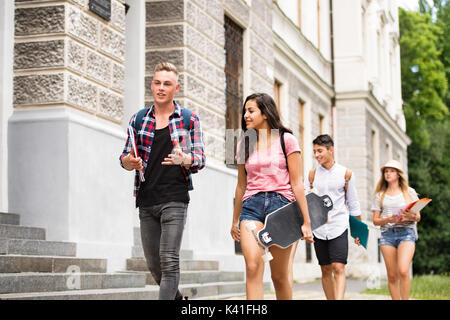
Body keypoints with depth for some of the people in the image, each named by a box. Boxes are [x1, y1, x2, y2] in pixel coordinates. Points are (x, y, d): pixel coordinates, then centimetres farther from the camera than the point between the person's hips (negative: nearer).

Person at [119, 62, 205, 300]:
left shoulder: (189, 119, 4)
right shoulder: (139, 119, 11)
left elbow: (200, 159, 1)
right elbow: (125, 157, 13)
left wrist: (184, 160, -22)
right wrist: (129, 161, -12)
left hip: (174, 199, -4)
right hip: (146, 200, 4)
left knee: (169, 261, -12)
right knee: (154, 264, 9)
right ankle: (177, 298, 31)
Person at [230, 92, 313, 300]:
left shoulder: (286, 140, 2)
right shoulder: (244, 145, 13)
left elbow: (296, 183, 1)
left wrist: (306, 221, -2)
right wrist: (235, 220, 25)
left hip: (281, 203, -2)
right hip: (251, 205, 3)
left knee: (279, 276, 4)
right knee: (253, 268, -17)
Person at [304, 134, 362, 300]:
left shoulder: (346, 174, 3)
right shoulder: (312, 174, 7)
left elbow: (353, 204, 9)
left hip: (339, 226, -3)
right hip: (318, 228, 3)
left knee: (339, 269, -14)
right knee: (326, 271, 8)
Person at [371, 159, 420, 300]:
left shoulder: (409, 192, 10)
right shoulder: (380, 195, 13)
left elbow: (418, 217, 11)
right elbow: (375, 220, 10)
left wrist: (411, 216, -12)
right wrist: (388, 219, -10)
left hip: (406, 232, -2)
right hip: (387, 234, 2)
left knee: (403, 271, -20)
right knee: (392, 276, -1)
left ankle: (405, 299, -8)